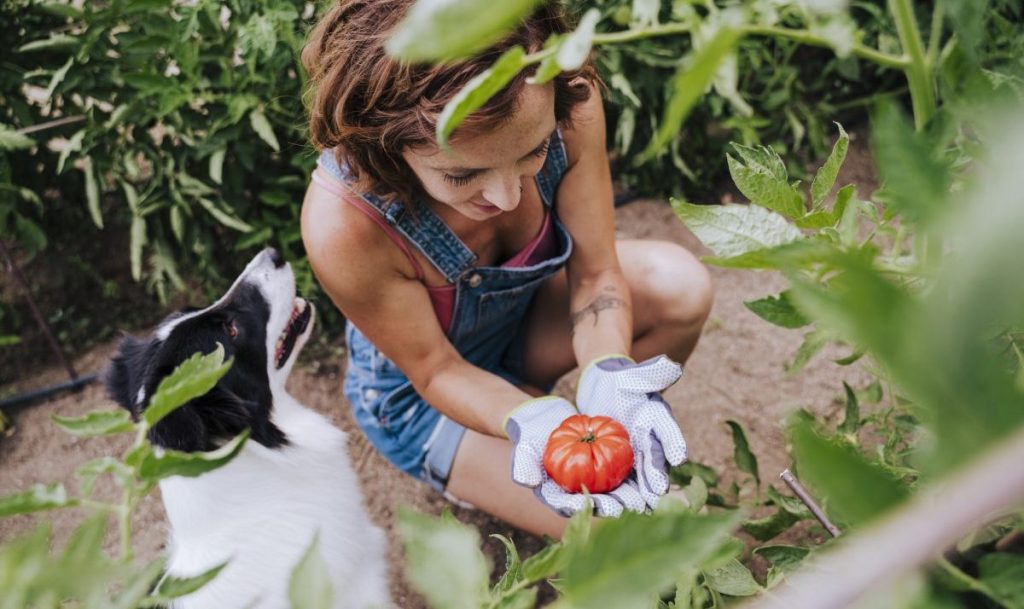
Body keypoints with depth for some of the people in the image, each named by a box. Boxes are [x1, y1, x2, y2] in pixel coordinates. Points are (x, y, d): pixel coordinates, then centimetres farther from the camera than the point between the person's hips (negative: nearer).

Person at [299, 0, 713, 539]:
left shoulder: (569, 107, -31)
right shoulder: (342, 225, -39)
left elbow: (595, 274, -18)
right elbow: (436, 370, -23)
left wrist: (613, 381, -36)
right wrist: (533, 424, -40)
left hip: (526, 309, 5)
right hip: (424, 393, -4)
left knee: (681, 287, -21)